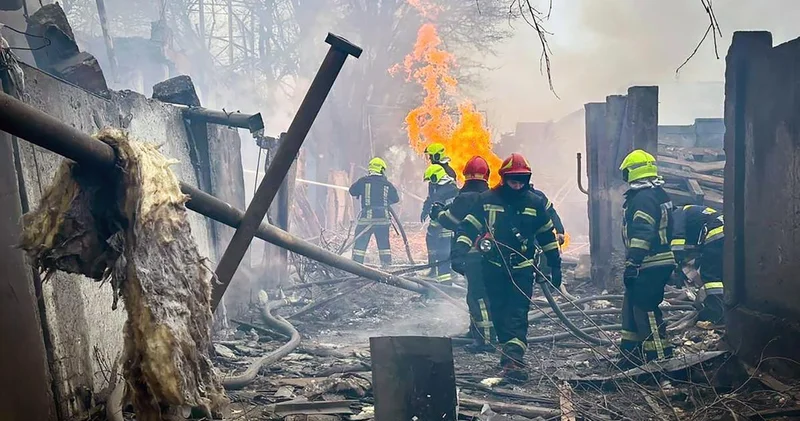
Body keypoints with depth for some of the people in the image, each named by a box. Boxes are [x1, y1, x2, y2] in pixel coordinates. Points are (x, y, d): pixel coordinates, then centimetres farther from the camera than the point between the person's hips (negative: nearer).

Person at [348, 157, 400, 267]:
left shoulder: (363, 181, -3)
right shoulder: (387, 184, 2)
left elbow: (352, 191, 7)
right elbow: (396, 199, 10)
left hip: (366, 217, -2)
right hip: (383, 218, 2)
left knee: (360, 243, 3)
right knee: (384, 244, 13)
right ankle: (387, 265, 15)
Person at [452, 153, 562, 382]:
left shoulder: (535, 203, 2)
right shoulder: (487, 199, -3)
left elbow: (547, 235, 11)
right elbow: (468, 227, -2)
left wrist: (555, 266, 11)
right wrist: (459, 252, -16)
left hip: (522, 268, -1)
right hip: (494, 267, 1)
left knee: (518, 315, -10)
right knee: (499, 314, 8)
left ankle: (513, 360, -16)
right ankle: (510, 353, 24)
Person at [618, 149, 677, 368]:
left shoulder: (643, 198, -15)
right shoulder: (658, 194, 17)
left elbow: (642, 234, -24)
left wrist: (632, 264, -25)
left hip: (649, 266, -11)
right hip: (660, 262, 11)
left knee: (645, 310, -7)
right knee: (632, 307, 17)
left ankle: (660, 358, -3)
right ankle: (631, 354, 25)